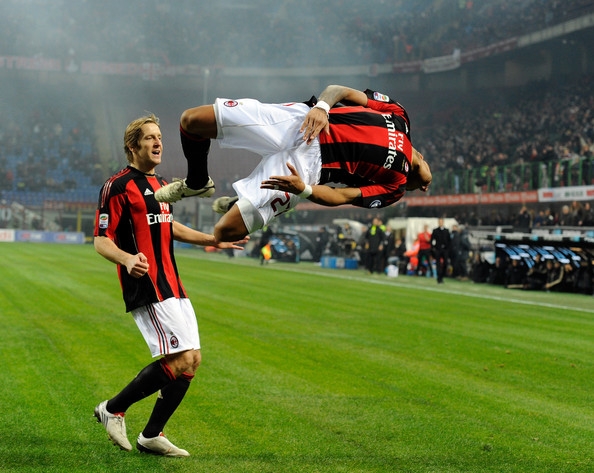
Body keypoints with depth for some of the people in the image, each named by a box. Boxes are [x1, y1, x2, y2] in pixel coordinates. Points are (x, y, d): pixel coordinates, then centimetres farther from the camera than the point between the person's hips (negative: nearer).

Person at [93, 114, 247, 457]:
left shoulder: (160, 184, 18)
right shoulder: (118, 186, -9)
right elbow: (101, 241, -12)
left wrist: (214, 240, 32)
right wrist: (127, 259, -32)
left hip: (172, 286, 9)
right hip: (147, 289, -9)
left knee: (192, 361, 6)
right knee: (181, 360, -15)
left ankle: (152, 436, 15)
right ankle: (114, 409, 1)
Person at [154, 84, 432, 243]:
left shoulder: (393, 188, 9)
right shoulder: (398, 114, 15)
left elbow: (339, 197, -3)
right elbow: (338, 90, 9)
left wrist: (303, 189, -23)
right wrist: (321, 106, -14)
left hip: (305, 167, -3)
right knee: (192, 120, -11)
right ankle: (197, 183, 17)